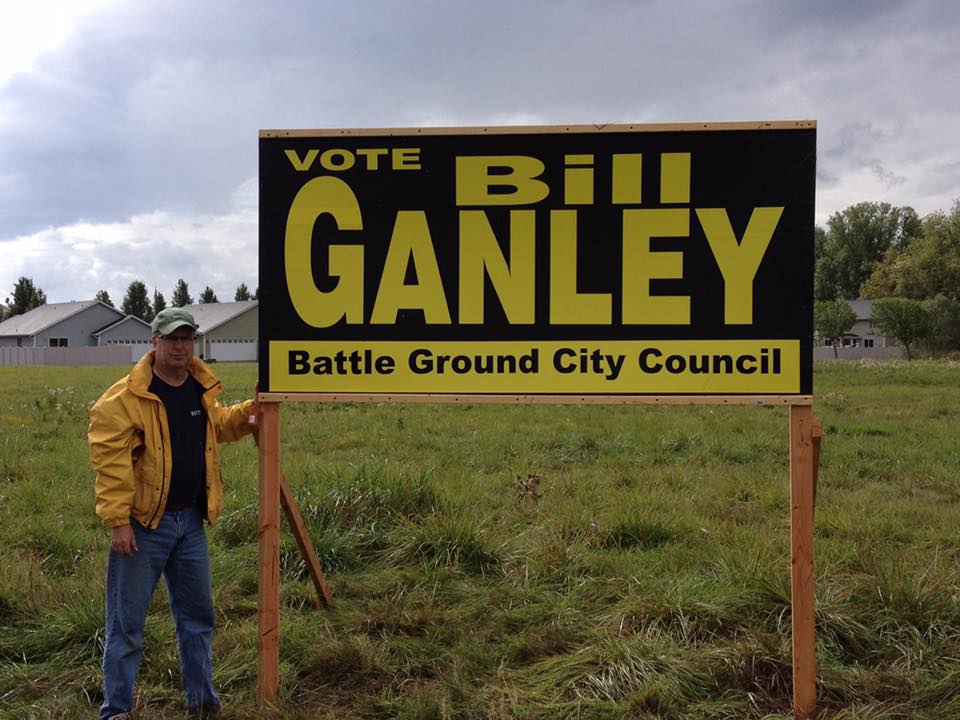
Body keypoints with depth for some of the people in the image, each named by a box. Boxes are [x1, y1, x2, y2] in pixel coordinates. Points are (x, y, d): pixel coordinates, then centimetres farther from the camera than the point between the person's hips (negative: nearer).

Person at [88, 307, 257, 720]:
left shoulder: (201, 389, 7)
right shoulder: (125, 398, -15)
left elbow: (217, 426, 26)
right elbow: (110, 460, -17)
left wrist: (247, 414, 7)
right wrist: (117, 521, -19)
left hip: (191, 520, 7)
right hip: (143, 525, -6)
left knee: (197, 615, 15)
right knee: (127, 621, 4)